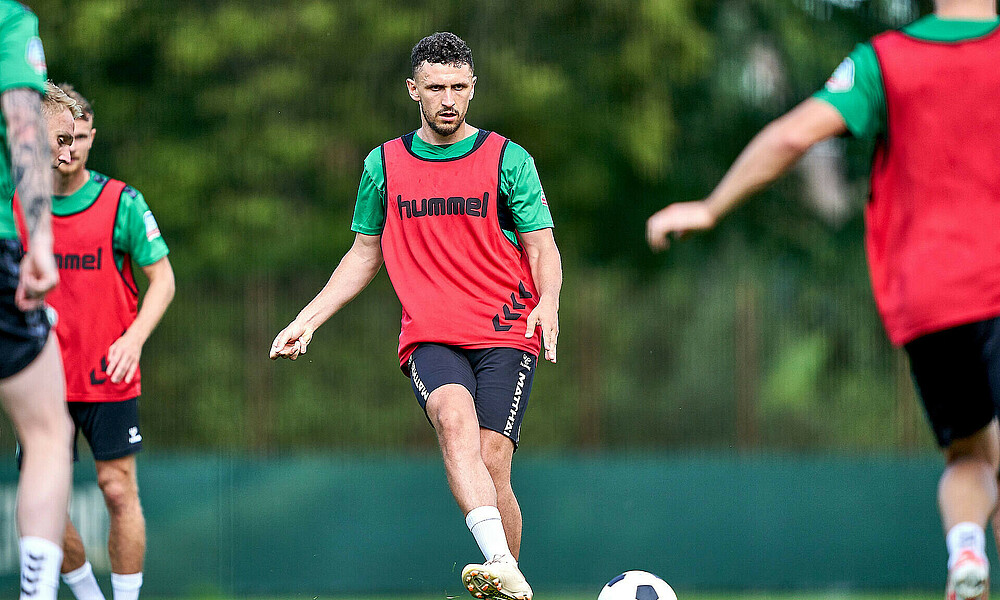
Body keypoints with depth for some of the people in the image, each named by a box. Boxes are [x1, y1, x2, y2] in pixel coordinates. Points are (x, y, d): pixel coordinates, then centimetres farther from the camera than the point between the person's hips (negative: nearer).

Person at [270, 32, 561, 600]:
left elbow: (542, 247, 5)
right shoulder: (384, 164, 13)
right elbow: (365, 254, 23)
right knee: (453, 415, -30)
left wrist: (548, 303, -15)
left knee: (492, 460, -15)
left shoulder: (508, 159, 5)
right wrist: (309, 318, 16)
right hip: (429, 336, 0)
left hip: (506, 334, 0)